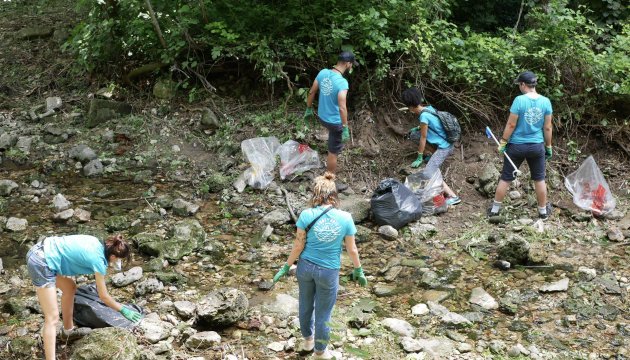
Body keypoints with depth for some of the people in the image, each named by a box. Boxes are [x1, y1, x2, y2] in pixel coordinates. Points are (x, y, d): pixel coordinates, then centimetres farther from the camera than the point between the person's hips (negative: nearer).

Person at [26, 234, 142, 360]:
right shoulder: (98, 260, -11)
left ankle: (68, 329, 41)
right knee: (52, 318, -8)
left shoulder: (96, 243, 9)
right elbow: (104, 297, -1)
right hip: (42, 263, -10)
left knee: (70, 288, 28)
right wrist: (123, 310, 11)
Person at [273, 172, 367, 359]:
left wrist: (286, 267, 4)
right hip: (329, 271, -1)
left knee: (306, 305, 26)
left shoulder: (306, 215, -15)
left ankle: (308, 339, 48)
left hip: (306, 266, 1)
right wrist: (358, 270, 10)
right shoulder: (345, 218, -13)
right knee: (323, 313, 16)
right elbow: (352, 249, -5)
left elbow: (298, 246, -9)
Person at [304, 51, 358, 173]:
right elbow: (342, 108, -31)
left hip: (322, 116, 7)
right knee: (333, 152, 11)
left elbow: (311, 92, 3)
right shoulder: (342, 82, -30)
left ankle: (330, 161, 57)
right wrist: (345, 128, -22)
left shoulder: (323, 73, -9)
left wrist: (309, 109, 18)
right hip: (335, 122, -7)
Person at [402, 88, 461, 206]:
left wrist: (419, 158, -6)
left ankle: (453, 196, -16)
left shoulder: (424, 116, -23)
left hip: (444, 147, -9)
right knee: (413, 134, 13)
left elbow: (423, 138, -15)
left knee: (428, 174, -14)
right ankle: (434, 156, 19)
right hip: (444, 142, 9)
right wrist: (417, 128, 14)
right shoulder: (428, 107, 2)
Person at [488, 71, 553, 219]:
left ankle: (495, 209, 19)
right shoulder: (546, 102, -6)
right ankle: (543, 210, 26)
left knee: (506, 178, 10)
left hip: (517, 146, -2)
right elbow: (547, 128, -1)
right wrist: (548, 146, 10)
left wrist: (503, 142, -2)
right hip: (537, 146, 2)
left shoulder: (519, 100, -17)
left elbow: (511, 125, -14)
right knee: (539, 179, 16)